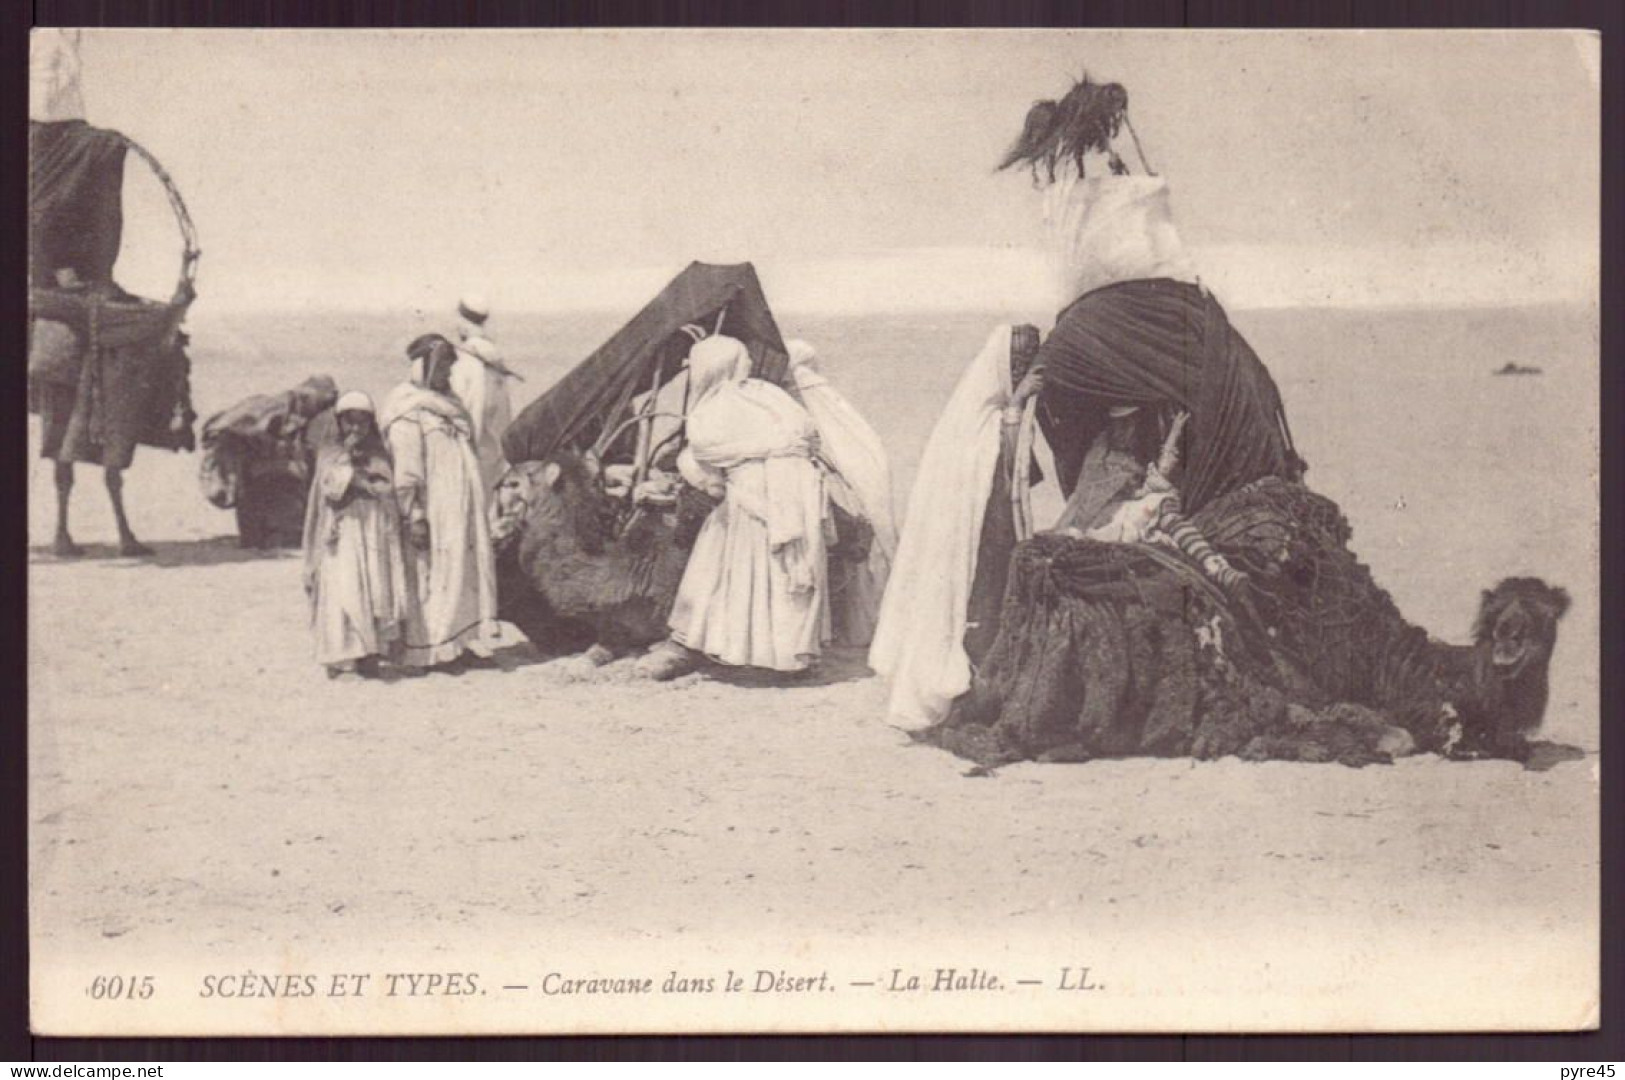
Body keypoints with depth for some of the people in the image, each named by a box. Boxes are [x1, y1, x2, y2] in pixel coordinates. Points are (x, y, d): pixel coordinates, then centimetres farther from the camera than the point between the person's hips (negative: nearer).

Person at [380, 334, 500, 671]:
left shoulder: (447, 406, 19)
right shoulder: (407, 411, -9)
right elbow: (405, 469, -16)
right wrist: (414, 516, -21)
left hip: (461, 509, 9)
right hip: (434, 511, -9)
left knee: (466, 573, 8)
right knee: (435, 576, -6)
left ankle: (459, 645, 12)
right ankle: (434, 650, -2)